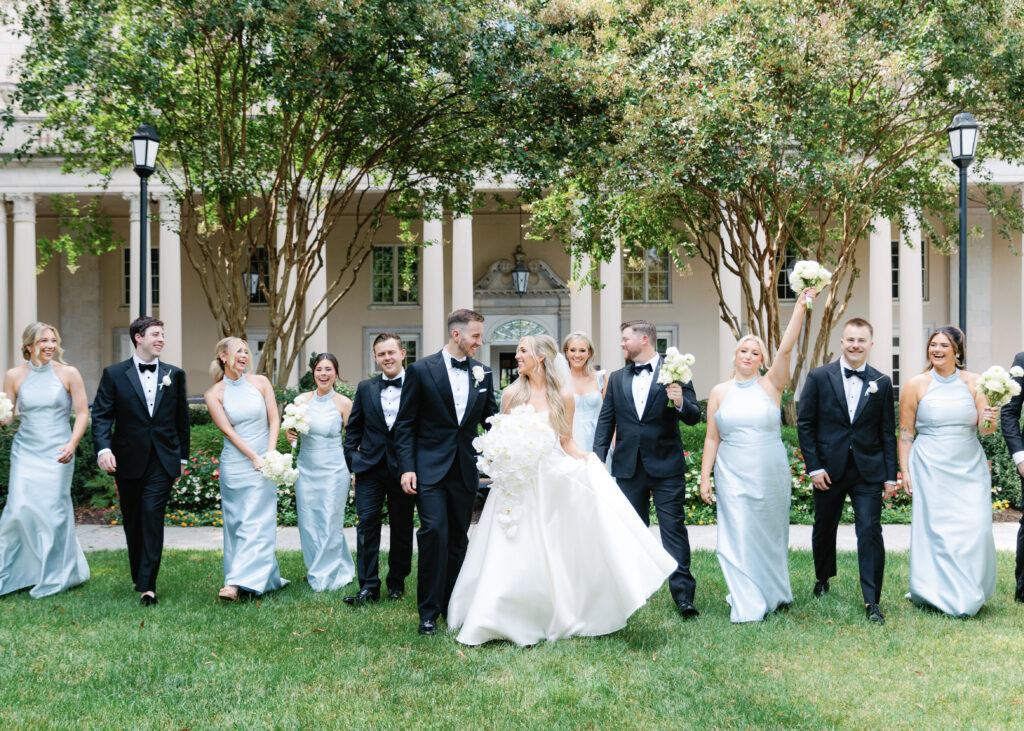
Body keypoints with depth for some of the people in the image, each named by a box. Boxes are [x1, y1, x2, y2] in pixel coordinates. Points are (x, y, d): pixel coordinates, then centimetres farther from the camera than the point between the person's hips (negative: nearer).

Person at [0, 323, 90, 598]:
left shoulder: (68, 374, -1)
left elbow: (82, 413, -1)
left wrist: (72, 444, -14)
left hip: (57, 452, -1)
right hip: (25, 451, 2)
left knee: (53, 510, -2)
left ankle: (54, 578, 13)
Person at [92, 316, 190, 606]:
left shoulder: (175, 374, 7)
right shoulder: (114, 374, 2)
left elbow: (181, 418, 11)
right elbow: (101, 415, -4)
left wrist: (182, 457, 11)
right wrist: (103, 448, -20)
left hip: (162, 461, 0)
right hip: (128, 460, 1)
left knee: (153, 518, -10)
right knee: (132, 523, 12)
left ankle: (147, 585, -9)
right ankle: (139, 576, 29)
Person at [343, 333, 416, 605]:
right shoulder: (365, 388, 8)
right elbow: (354, 427, 13)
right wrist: (351, 457, 3)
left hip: (404, 467, -2)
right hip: (370, 467, 2)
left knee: (402, 527, 9)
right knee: (367, 523, -3)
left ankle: (397, 583, 23)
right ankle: (368, 586, 2)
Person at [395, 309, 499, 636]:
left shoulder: (482, 373, 7)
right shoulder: (421, 370, -4)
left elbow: (490, 418, 12)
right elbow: (405, 424, -2)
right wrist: (407, 468, -10)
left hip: (466, 470, 4)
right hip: (430, 469, -4)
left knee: (458, 538, 10)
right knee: (434, 532, -12)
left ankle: (452, 605, 24)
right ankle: (429, 611, -1)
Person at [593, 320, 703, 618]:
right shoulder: (617, 379, 12)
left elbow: (694, 417, -5)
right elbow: (606, 421, 10)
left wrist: (680, 403, -26)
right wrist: (599, 458, 0)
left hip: (666, 467, -4)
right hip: (628, 467, 4)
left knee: (674, 527, -5)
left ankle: (683, 594, -3)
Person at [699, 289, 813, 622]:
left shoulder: (771, 385, 1)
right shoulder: (719, 392, 4)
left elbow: (786, 349, -13)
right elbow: (712, 438, 5)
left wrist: (800, 308, -22)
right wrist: (705, 476, -1)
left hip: (771, 474, 0)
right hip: (733, 476, 0)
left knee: (771, 534, 11)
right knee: (740, 537, -4)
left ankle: (774, 593, 31)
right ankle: (748, 606, 2)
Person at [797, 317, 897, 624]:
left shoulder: (882, 383, 3)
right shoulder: (819, 377, -1)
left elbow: (888, 432, 5)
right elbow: (805, 424, -1)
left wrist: (890, 475, 1)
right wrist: (813, 467, -7)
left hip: (868, 471, 0)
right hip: (829, 470, 0)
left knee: (870, 531, -7)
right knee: (824, 529, 15)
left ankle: (872, 602, -1)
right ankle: (823, 579, 40)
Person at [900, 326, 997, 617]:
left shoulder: (974, 383, 3)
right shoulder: (916, 385, -1)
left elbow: (984, 427, 3)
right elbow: (905, 432, 2)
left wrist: (990, 421, -20)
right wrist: (905, 471, -3)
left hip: (970, 469, 2)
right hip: (931, 470, -1)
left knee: (975, 530, -3)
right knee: (936, 530, -2)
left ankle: (969, 596, 15)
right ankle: (939, 594, 11)